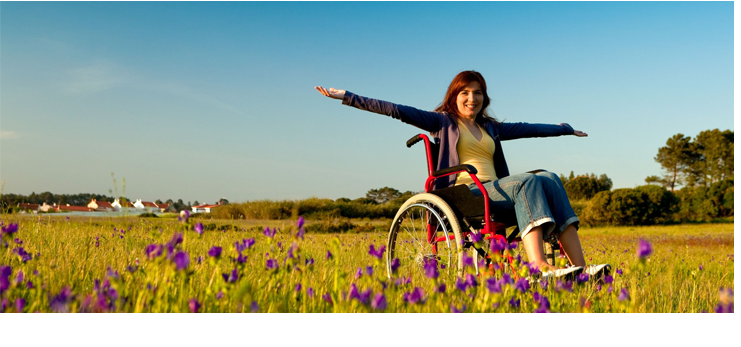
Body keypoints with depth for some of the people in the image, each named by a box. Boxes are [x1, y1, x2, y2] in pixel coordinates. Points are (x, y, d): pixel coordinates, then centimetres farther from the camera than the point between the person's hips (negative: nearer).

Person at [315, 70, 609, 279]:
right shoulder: (443, 122, 12)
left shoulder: (490, 128, 29)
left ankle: (579, 267, -33)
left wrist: (565, 129, 45)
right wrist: (347, 97, -4)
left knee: (550, 179, -21)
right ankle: (539, 267, -47)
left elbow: (528, 128, 38)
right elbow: (398, 111, 3)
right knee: (527, 181, -30)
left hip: (495, 191, 6)